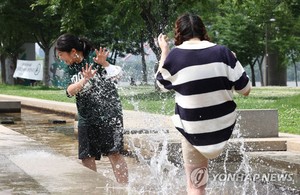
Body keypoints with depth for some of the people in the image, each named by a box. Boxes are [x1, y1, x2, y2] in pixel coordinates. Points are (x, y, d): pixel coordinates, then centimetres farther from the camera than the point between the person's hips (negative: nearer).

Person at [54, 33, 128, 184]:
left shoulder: (94, 57, -7)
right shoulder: (71, 68, 9)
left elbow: (115, 73, -18)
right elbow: (70, 91, -7)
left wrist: (104, 63, -36)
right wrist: (85, 79, -24)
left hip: (108, 111, -6)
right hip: (86, 117, 6)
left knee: (114, 153, -11)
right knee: (86, 157, 6)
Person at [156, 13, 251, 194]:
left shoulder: (174, 56, -11)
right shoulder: (222, 52, -9)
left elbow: (162, 84, 10)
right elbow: (245, 90, -2)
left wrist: (164, 51, 19)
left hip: (195, 133, -2)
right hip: (225, 127, 2)